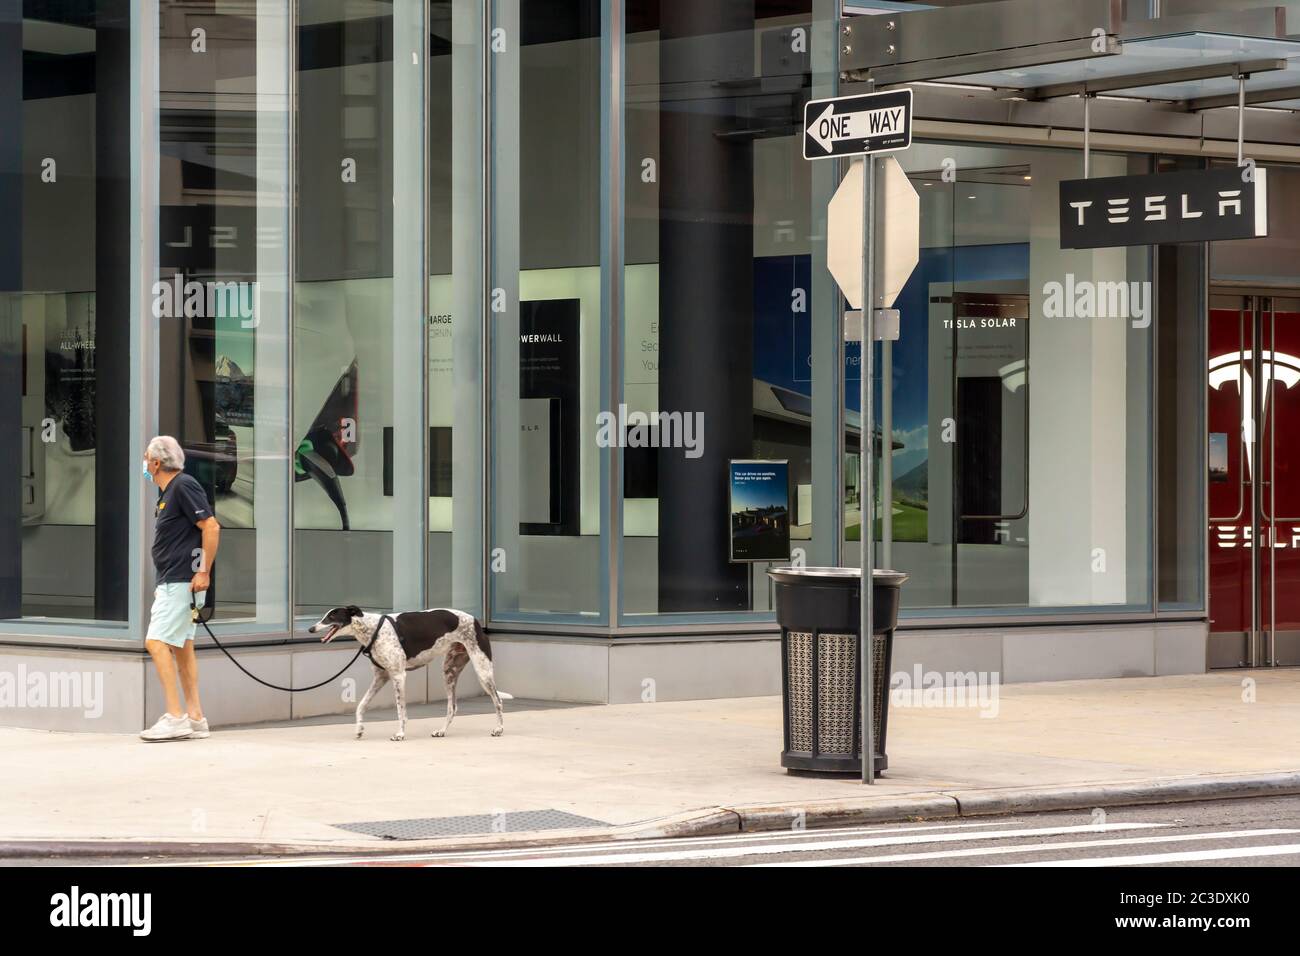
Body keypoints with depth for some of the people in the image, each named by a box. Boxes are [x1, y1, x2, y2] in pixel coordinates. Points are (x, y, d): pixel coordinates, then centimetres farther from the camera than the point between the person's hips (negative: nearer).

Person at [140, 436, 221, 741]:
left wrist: (204, 572, -21)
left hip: (181, 581, -10)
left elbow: (211, 527, -19)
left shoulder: (184, 486, -13)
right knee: (182, 647, 10)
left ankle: (175, 717, -17)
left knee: (156, 642, -15)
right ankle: (195, 717, 11)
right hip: (170, 582, 10)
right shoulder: (167, 492, 17)